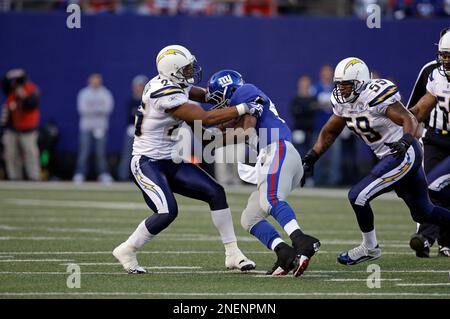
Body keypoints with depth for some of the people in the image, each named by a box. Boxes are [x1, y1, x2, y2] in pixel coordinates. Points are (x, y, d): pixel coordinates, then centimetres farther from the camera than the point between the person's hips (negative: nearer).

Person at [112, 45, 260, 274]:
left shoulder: (171, 83, 3)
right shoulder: (167, 96, -26)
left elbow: (201, 94, 21)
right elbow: (206, 119, -27)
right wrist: (242, 109, -23)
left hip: (170, 161, 10)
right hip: (148, 163, -10)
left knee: (216, 193, -2)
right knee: (168, 212, -25)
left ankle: (232, 254, 2)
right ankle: (126, 251, -2)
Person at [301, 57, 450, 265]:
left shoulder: (375, 96, -23)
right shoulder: (343, 103, 3)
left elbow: (409, 120, -28)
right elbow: (329, 132, 16)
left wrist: (406, 140, -46)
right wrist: (312, 156, 6)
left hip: (404, 154, -9)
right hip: (390, 157, 9)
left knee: (358, 196, -12)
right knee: (423, 213, 19)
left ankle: (369, 248, 6)